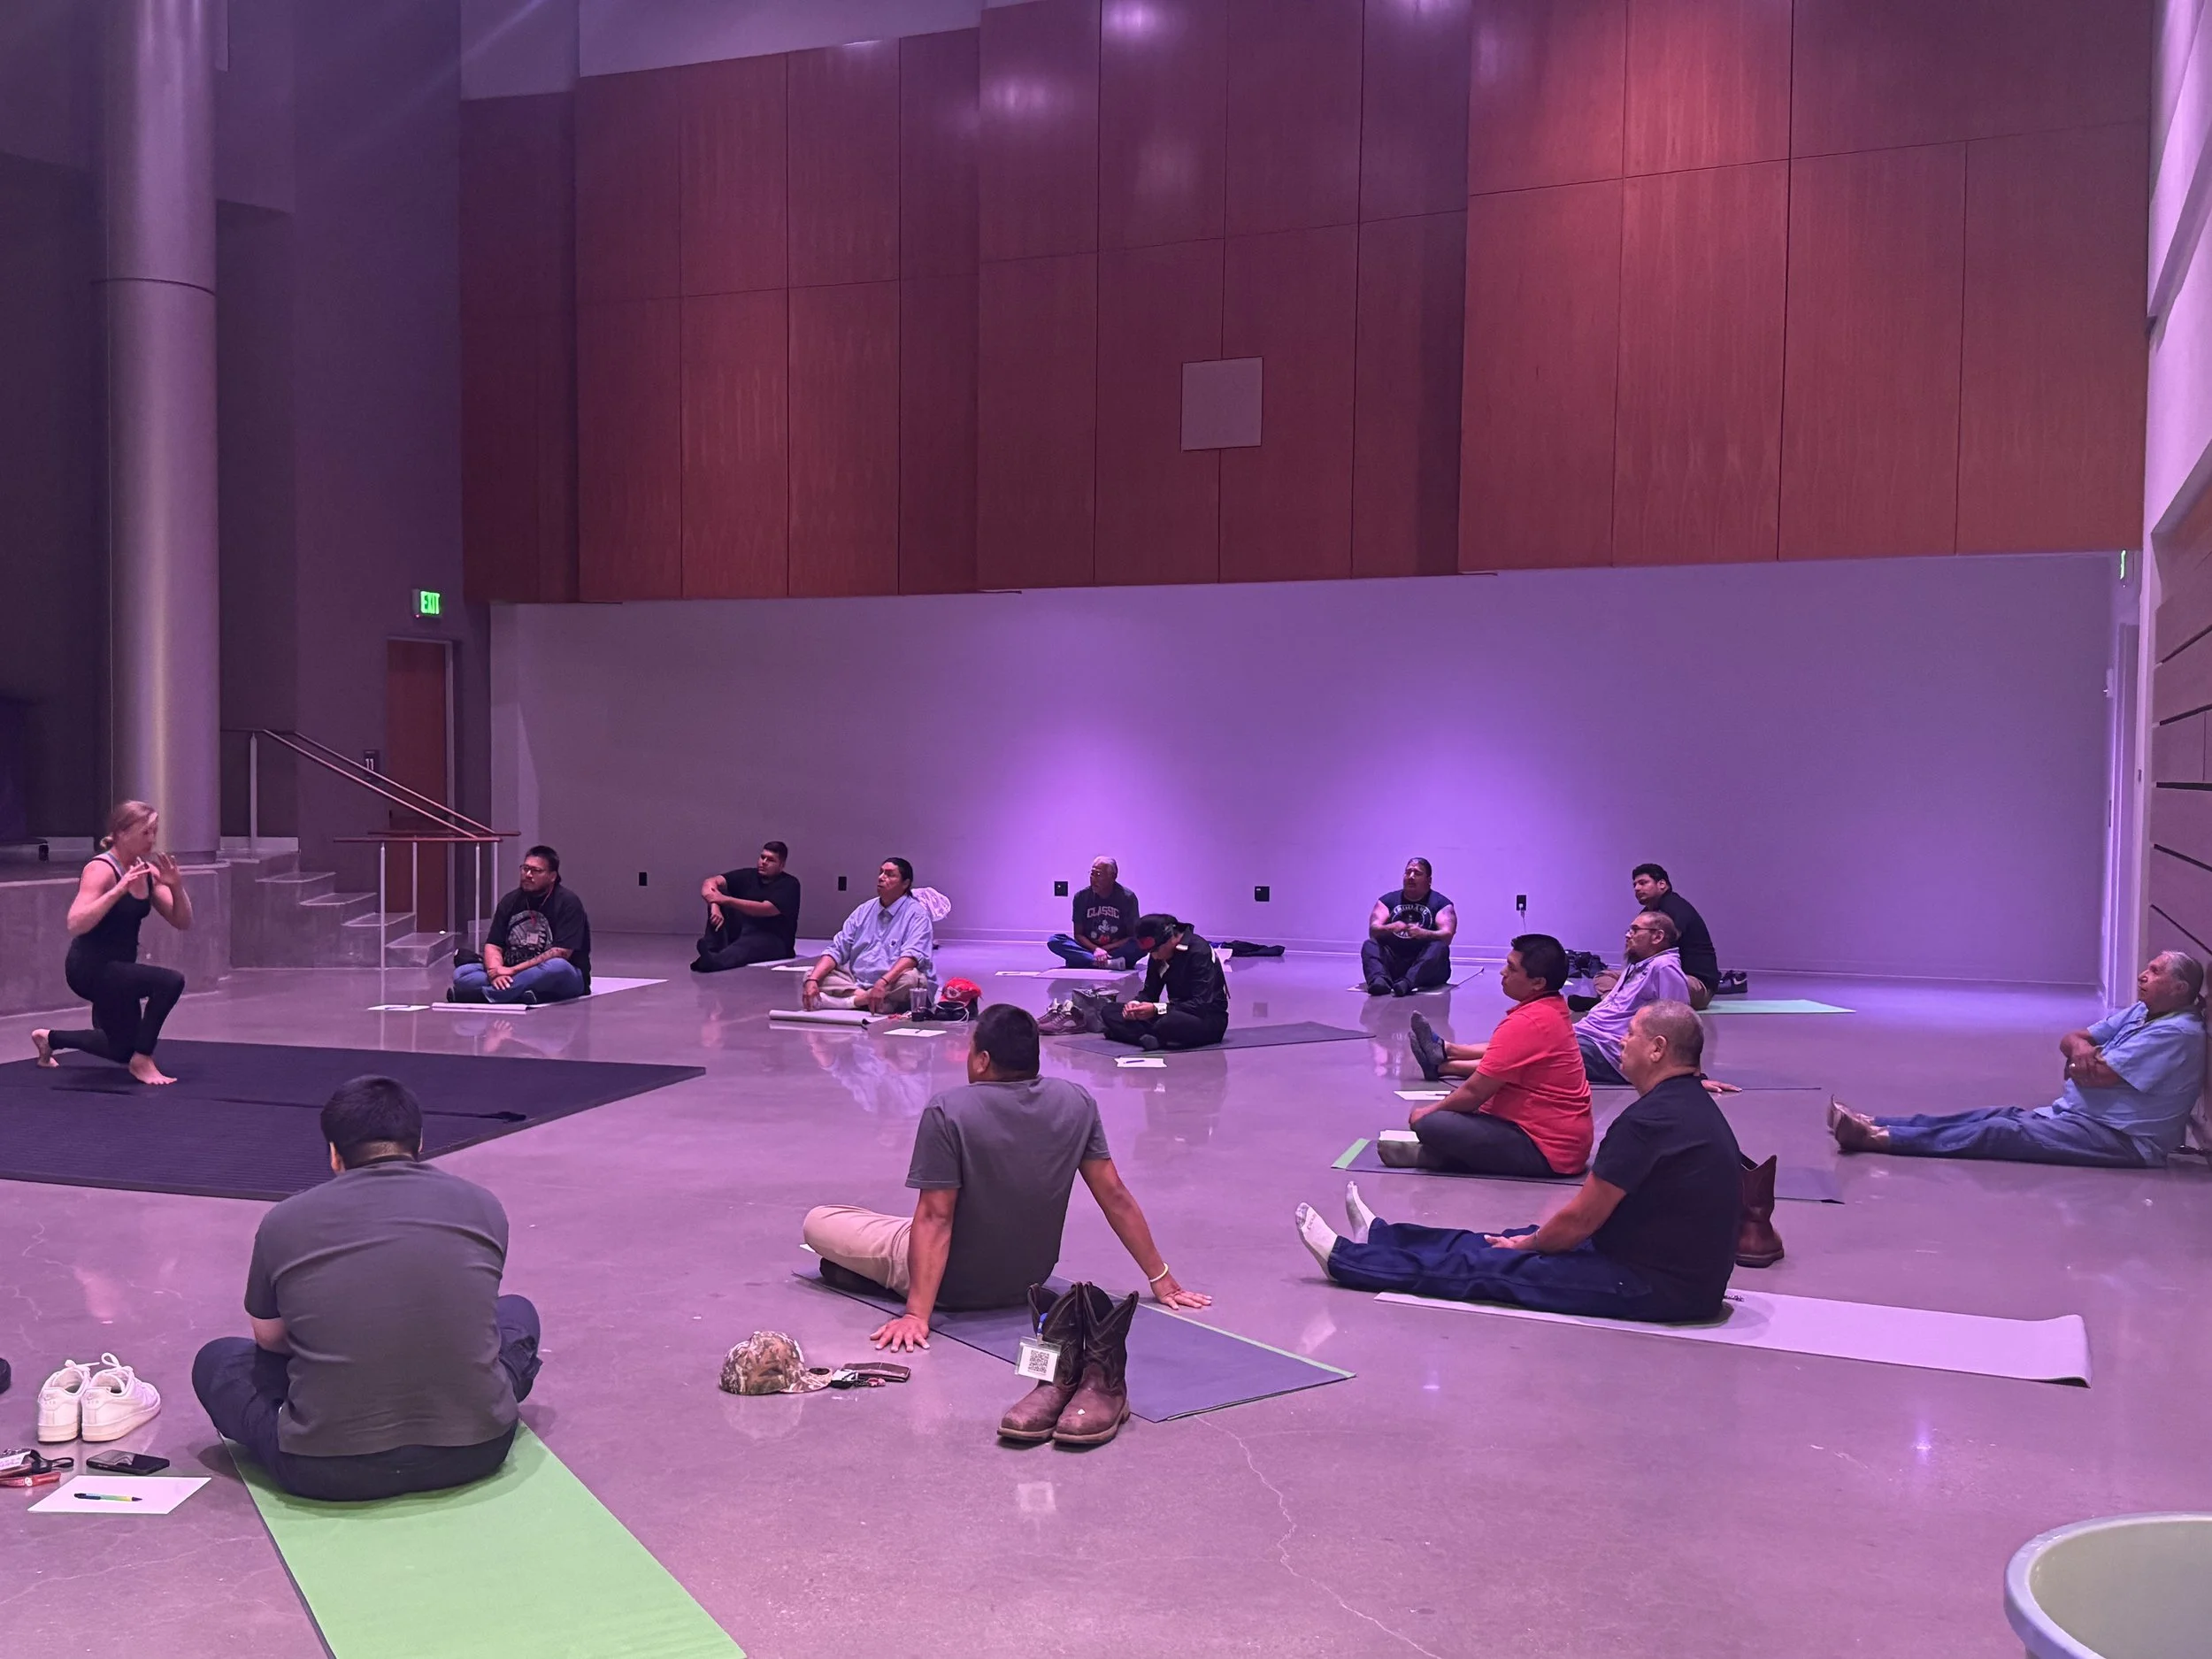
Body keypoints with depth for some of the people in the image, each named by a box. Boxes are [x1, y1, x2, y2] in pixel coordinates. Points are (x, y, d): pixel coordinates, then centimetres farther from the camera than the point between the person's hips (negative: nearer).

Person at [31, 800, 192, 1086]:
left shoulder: (148, 871, 2)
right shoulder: (100, 870, -20)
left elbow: (182, 922, 1)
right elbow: (76, 924, -33)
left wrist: (176, 887, -16)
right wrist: (119, 889, -38)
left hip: (118, 968, 9)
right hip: (89, 967, -9)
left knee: (123, 1050, 22)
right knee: (170, 981, -31)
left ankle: (49, 1039, 44)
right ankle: (143, 1060, -14)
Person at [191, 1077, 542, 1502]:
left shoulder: (284, 1222, 2)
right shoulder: (483, 1207, 5)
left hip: (328, 1472, -1)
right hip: (473, 1454, 1)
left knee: (217, 1360, 26)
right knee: (517, 1314, 31)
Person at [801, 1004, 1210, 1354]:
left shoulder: (947, 1111, -23)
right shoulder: (1077, 1103, -11)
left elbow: (935, 1218, -25)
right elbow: (1116, 1198, -7)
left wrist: (917, 1315, -25)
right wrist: (1161, 1280, 0)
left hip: (956, 1286, -5)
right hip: (1029, 1280, 5)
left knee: (816, 1223, 8)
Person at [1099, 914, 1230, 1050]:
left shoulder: (1199, 951, -18)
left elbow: (1202, 1005, -24)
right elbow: (1149, 992, 10)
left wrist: (1156, 1009, -31)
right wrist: (1135, 1004, -14)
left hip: (1208, 1019, -8)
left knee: (1170, 1021, -44)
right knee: (1108, 1012, -8)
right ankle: (1152, 1038, -30)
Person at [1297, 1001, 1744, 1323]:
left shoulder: (1648, 1120, -23)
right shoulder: (1692, 1105, 9)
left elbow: (1581, 1219, -17)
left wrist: (1531, 1244, 2)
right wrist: (1534, 1239, 16)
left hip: (1655, 1289, -9)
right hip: (1690, 1272, 9)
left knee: (1492, 1266, 0)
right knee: (1520, 1240, 17)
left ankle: (1345, 1257, 12)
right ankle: (1380, 1237, 31)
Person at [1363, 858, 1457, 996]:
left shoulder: (1441, 904, 5)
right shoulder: (1387, 901, 11)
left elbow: (1447, 935, -12)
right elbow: (1373, 930, -5)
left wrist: (1422, 933, -33)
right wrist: (1389, 929, -28)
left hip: (1427, 963, -2)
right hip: (1393, 963, 2)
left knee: (1439, 948, -32)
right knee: (1369, 946, -23)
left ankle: (1407, 982, -57)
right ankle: (1379, 980, -53)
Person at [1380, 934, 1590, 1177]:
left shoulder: (1526, 1022, -22)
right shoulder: (1553, 1008, 8)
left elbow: (1475, 1091, -17)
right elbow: (1504, 1056, 18)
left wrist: (1429, 1111, -3)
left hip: (1546, 1150, -11)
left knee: (1430, 1124, -19)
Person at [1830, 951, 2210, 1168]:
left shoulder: (2177, 1033, -16)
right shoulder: (2141, 1014, 15)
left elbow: (2095, 1075, -21)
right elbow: (2068, 1041, 14)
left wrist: (2082, 1061, 3)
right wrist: (2081, 1047, -11)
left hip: (2122, 1139, -9)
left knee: (2001, 1132, -20)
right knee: (1997, 1116, -6)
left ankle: (1877, 1138, -30)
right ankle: (1874, 1125, -17)